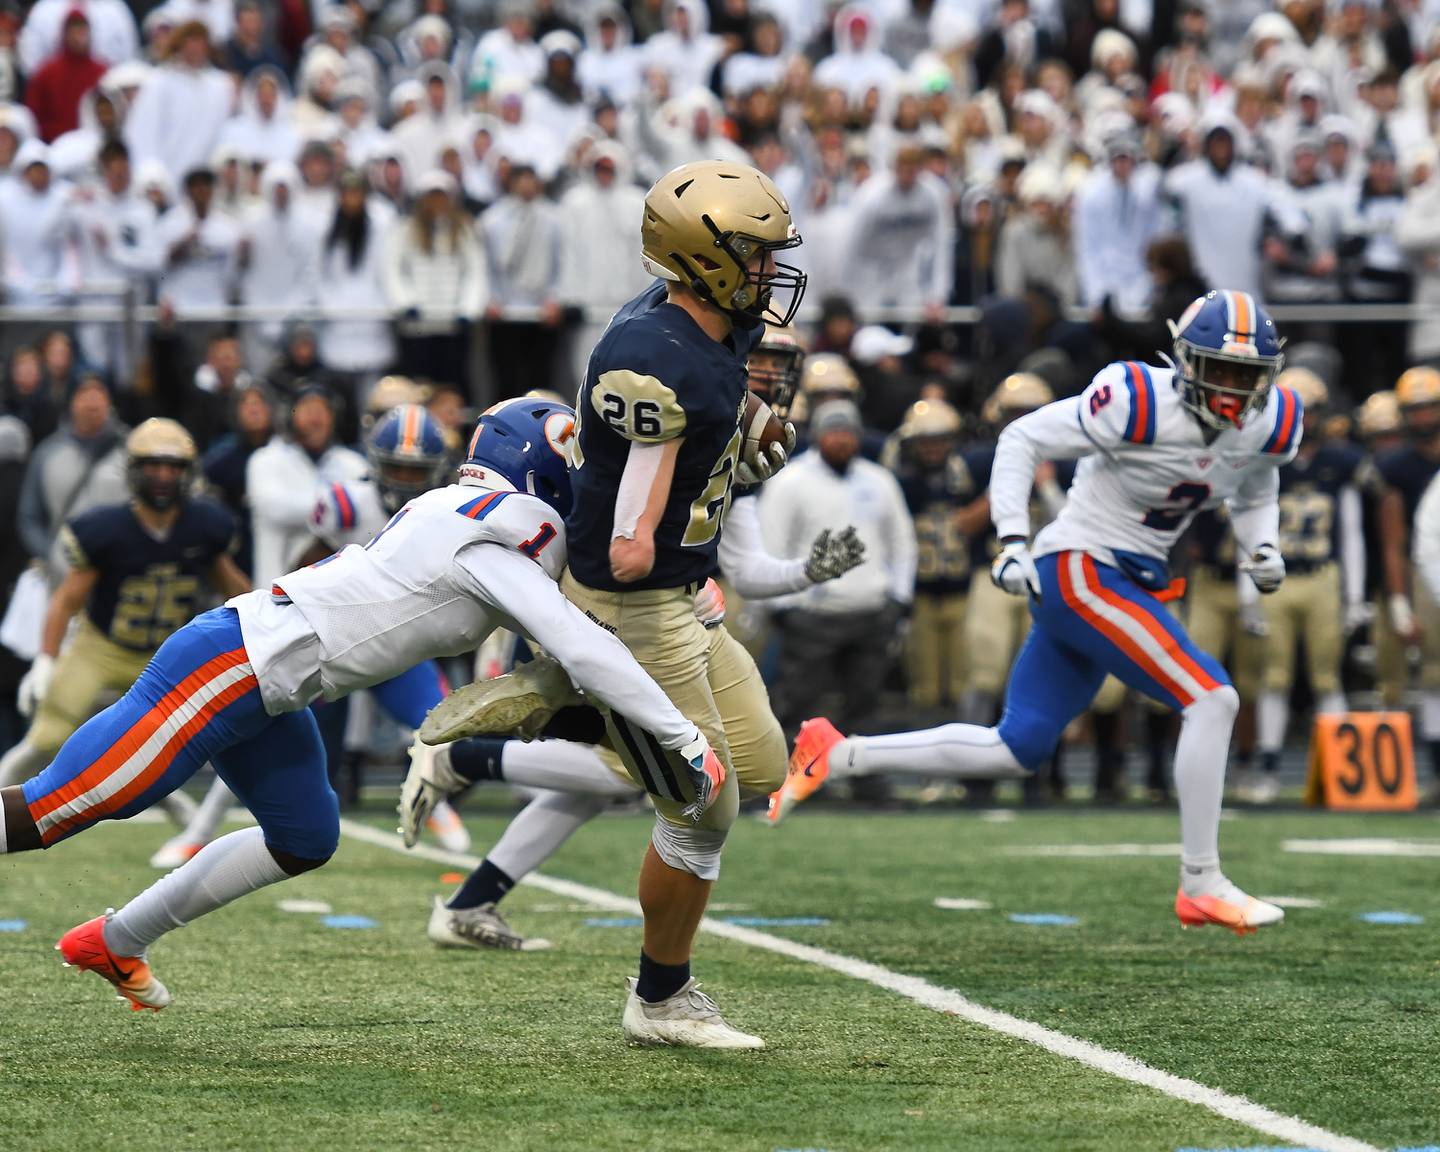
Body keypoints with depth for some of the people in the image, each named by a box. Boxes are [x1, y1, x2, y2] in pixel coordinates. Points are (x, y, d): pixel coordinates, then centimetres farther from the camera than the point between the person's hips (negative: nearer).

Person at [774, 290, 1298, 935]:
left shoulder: (1269, 426, 0)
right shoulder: (1140, 404, -21)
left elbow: (1254, 491, 22)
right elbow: (1024, 439, -11)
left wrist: (1262, 548, 2)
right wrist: (1012, 541, -18)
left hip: (1130, 581, 8)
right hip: (1082, 572, -8)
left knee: (1016, 750, 8)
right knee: (1211, 701, -17)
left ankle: (834, 756, 17)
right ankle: (1201, 886, -9)